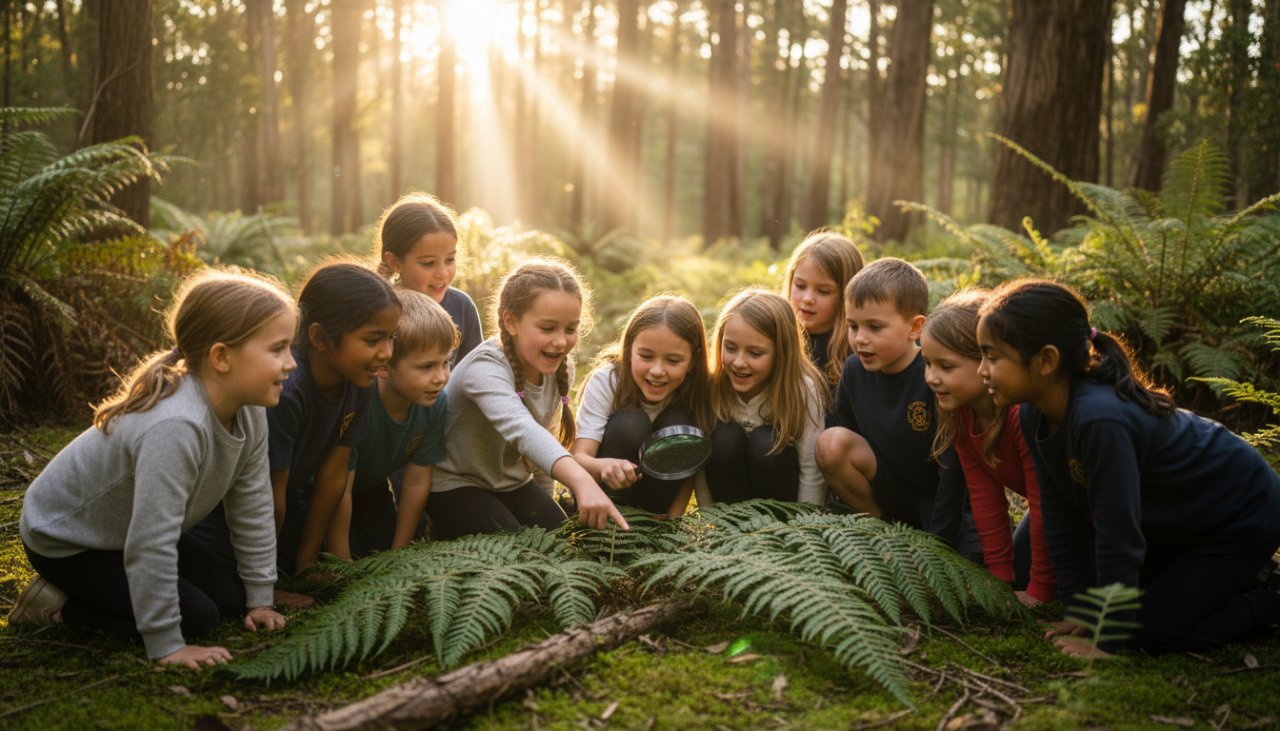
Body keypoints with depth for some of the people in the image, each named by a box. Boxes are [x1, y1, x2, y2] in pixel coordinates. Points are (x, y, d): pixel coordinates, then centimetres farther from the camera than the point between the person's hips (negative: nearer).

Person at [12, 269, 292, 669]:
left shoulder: (249, 414, -13)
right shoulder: (175, 427, -41)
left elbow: (252, 509, -2)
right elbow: (150, 544, -38)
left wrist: (259, 598, 2)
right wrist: (165, 645, -31)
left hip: (126, 531, 9)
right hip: (63, 540, -9)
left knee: (230, 597, 4)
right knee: (197, 616, -15)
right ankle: (60, 605, 0)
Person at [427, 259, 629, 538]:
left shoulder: (560, 368, -8)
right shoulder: (485, 368, -33)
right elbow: (519, 427, -53)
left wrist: (544, 501, 12)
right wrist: (580, 481, -68)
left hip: (511, 481, 7)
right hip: (453, 481, -7)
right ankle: (444, 532, 5)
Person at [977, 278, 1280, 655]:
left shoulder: (1101, 419, -40)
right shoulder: (1038, 413, -14)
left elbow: (1118, 536, -34)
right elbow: (1061, 517, -6)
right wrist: (1078, 609, -5)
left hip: (1242, 516, -8)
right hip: (1178, 518, 8)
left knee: (1155, 632, -12)